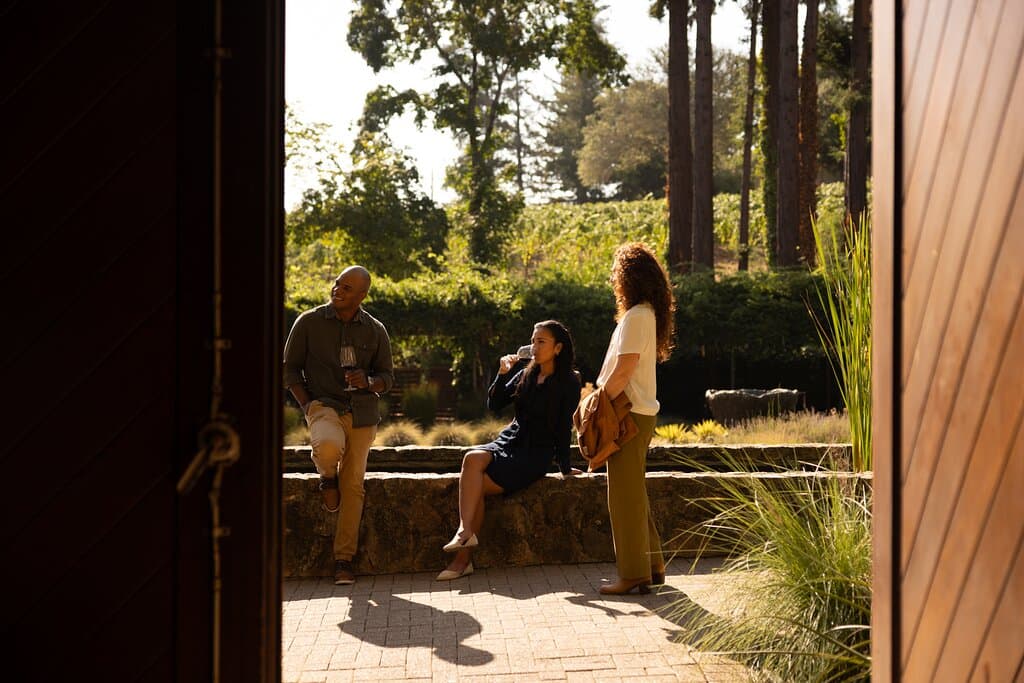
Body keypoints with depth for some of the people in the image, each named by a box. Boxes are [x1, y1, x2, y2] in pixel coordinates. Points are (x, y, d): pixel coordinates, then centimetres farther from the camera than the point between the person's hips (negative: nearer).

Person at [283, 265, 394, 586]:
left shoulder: (375, 330, 5)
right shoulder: (308, 322, 1)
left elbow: (387, 376, 11)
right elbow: (289, 368, 6)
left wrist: (368, 382, -13)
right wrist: (307, 405, -7)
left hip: (362, 411, 2)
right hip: (323, 403, -2)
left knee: (353, 484, -3)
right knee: (329, 446, -36)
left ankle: (343, 559, 6)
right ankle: (327, 476, 2)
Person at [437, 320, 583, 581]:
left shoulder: (568, 383, -1)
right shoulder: (525, 375, 14)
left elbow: (564, 427, -2)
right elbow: (494, 405, 9)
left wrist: (565, 468, -1)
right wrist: (503, 374, -3)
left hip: (536, 454, -5)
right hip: (508, 441, 5)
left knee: (476, 485, -26)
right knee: (473, 458, -29)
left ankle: (463, 557, -25)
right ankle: (465, 531, -36)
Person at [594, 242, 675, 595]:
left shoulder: (636, 316, -16)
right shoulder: (648, 313, 14)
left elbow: (624, 369, -21)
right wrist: (604, 392, 14)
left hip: (630, 415, -10)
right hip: (640, 412, 10)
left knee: (626, 496, -4)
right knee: (635, 494, 17)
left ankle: (634, 574, 2)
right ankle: (652, 566, 23)